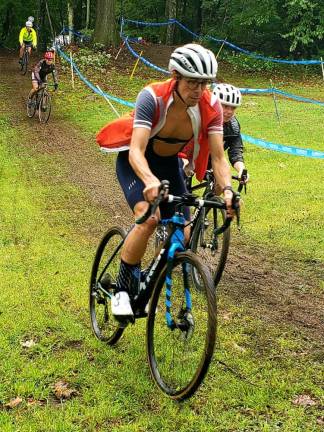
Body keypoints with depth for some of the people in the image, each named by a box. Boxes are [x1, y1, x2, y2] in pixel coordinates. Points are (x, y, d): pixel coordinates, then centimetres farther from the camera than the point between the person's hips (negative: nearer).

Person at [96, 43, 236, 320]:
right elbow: (136, 151, -39)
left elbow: (218, 156, -21)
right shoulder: (152, 97, -32)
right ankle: (122, 289, -14)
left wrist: (227, 189, -40)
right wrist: (150, 181, -59)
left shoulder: (210, 107, -21)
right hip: (136, 162, -4)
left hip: (169, 163, 4)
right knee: (149, 216, -31)